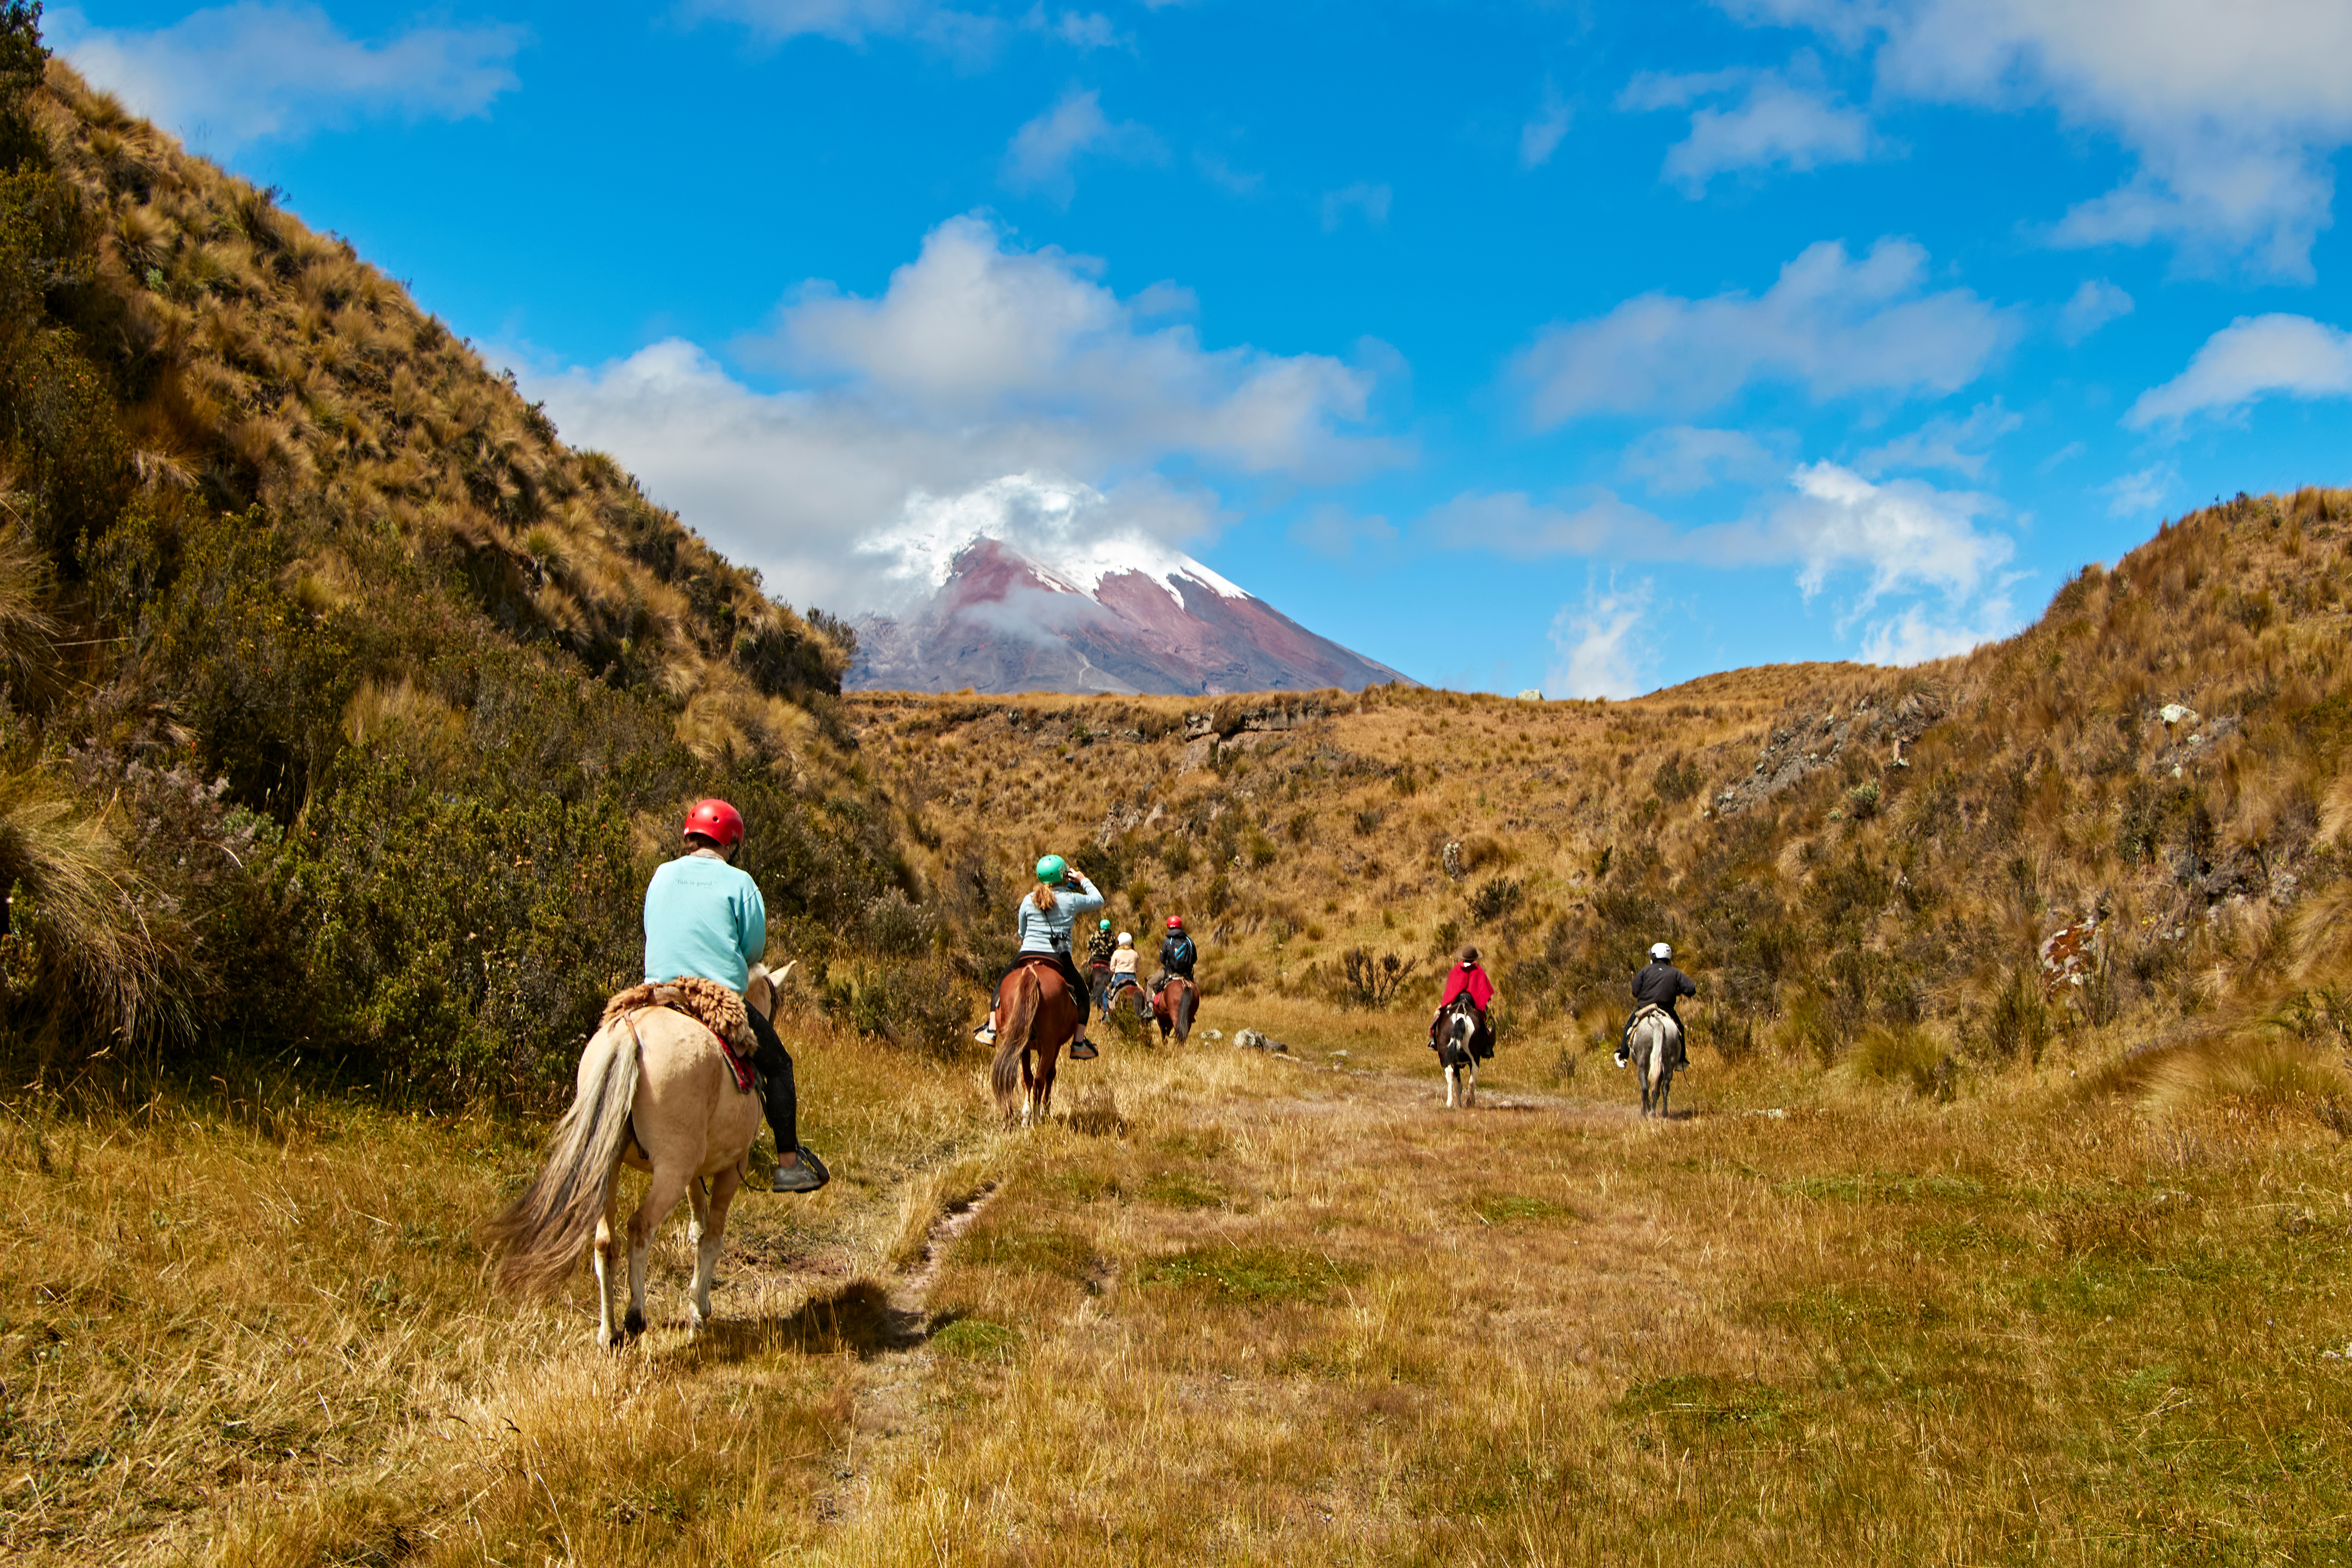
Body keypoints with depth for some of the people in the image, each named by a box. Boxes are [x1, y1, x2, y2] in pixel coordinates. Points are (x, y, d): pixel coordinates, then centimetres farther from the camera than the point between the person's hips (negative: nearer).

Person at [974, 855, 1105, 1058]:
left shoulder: (1028, 900, 6)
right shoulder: (1072, 900, 1)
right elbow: (1098, 900, 18)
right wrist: (1084, 880, 28)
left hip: (1027, 955, 1)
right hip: (1059, 958, -1)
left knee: (1002, 984, 26)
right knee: (1082, 995, 19)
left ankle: (991, 1029, 15)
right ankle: (1079, 1043, 11)